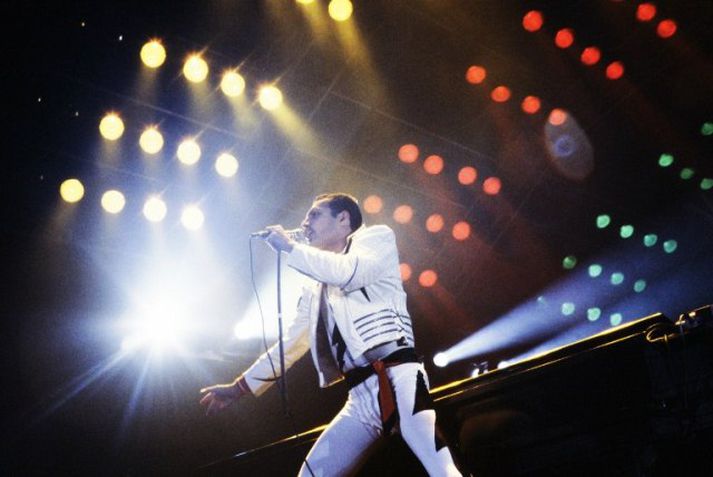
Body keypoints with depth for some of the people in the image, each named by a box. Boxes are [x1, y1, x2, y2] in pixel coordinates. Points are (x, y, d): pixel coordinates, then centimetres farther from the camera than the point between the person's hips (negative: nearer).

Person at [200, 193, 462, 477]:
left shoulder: (375, 237, 10)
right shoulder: (314, 290, 26)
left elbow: (347, 272, -12)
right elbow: (290, 344, 29)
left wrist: (289, 247, 0)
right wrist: (240, 386, 30)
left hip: (397, 377, -7)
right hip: (361, 397, 7)